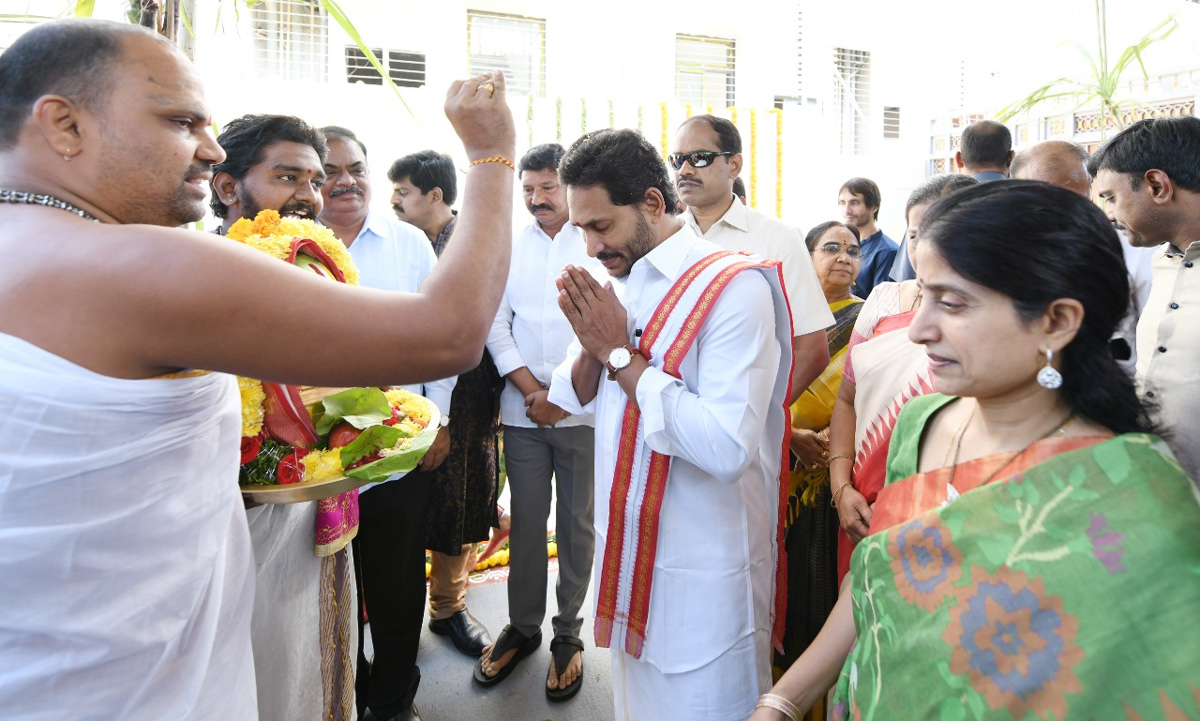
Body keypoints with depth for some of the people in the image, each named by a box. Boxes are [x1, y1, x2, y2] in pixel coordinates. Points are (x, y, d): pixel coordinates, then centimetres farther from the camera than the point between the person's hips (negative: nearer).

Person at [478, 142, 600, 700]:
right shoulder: (509, 246, 9)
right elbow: (496, 324, 6)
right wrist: (532, 390, -4)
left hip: (582, 410, -2)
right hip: (523, 411, 2)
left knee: (577, 522, 7)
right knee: (526, 520, 10)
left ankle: (568, 633, 21)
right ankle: (522, 624, 27)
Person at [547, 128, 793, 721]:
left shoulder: (734, 287, -19)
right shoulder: (618, 282, 5)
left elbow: (726, 447, -30)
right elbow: (575, 399, 10)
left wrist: (620, 354, -22)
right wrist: (591, 345, -12)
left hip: (702, 581, -7)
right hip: (629, 554, 7)